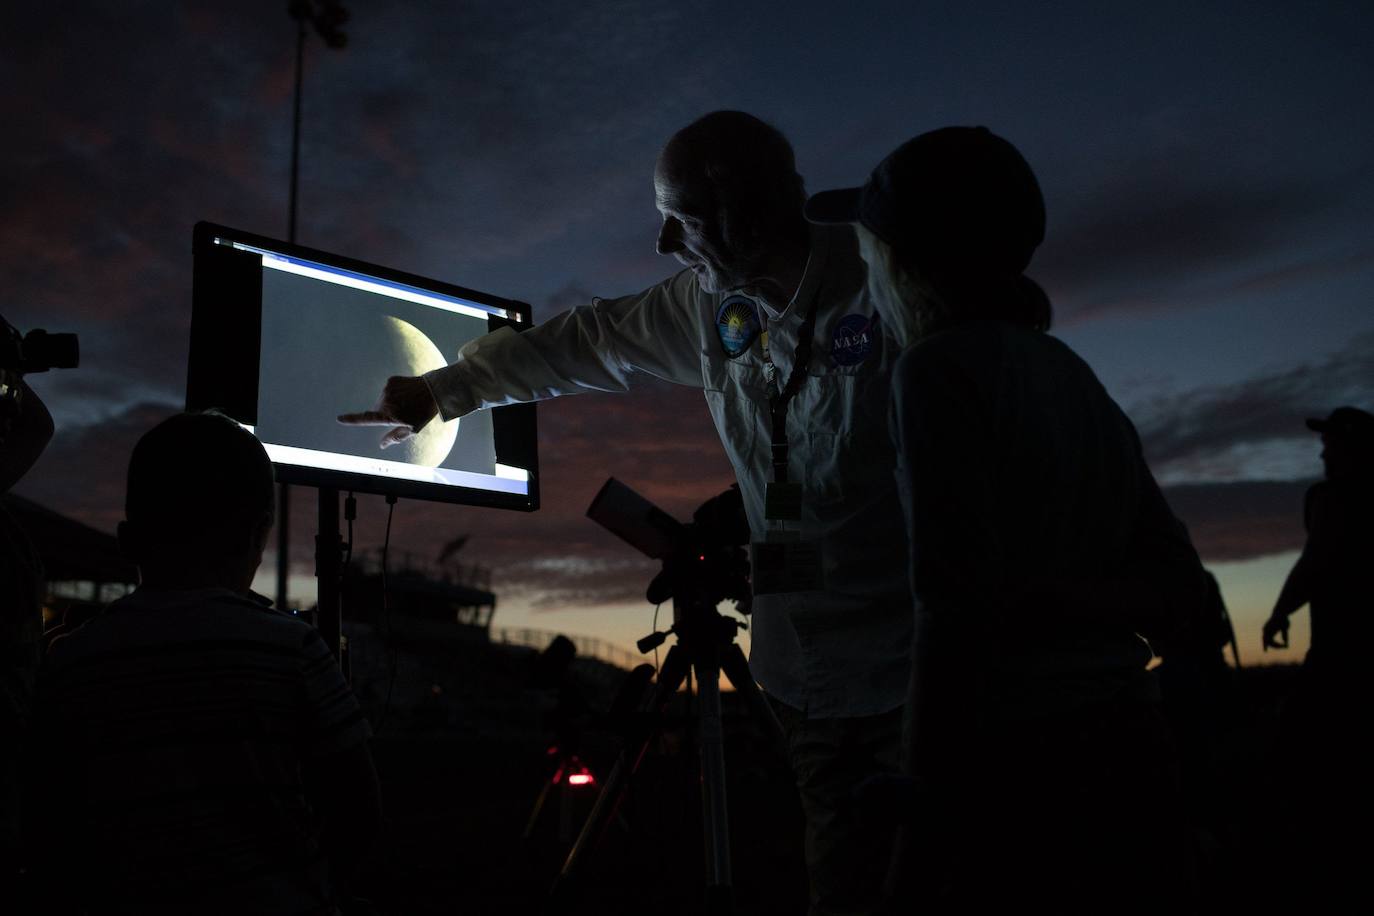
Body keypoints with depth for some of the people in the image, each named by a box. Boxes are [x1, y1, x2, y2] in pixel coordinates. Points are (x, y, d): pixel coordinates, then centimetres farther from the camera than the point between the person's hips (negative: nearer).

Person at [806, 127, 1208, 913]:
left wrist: (926, 806, -14)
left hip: (1019, 776, -8)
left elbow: (956, 609, -19)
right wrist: (1051, 602, 3)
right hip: (1128, 760, 8)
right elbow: (1177, 586, 14)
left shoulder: (942, 367, -11)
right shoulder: (1074, 378, 13)